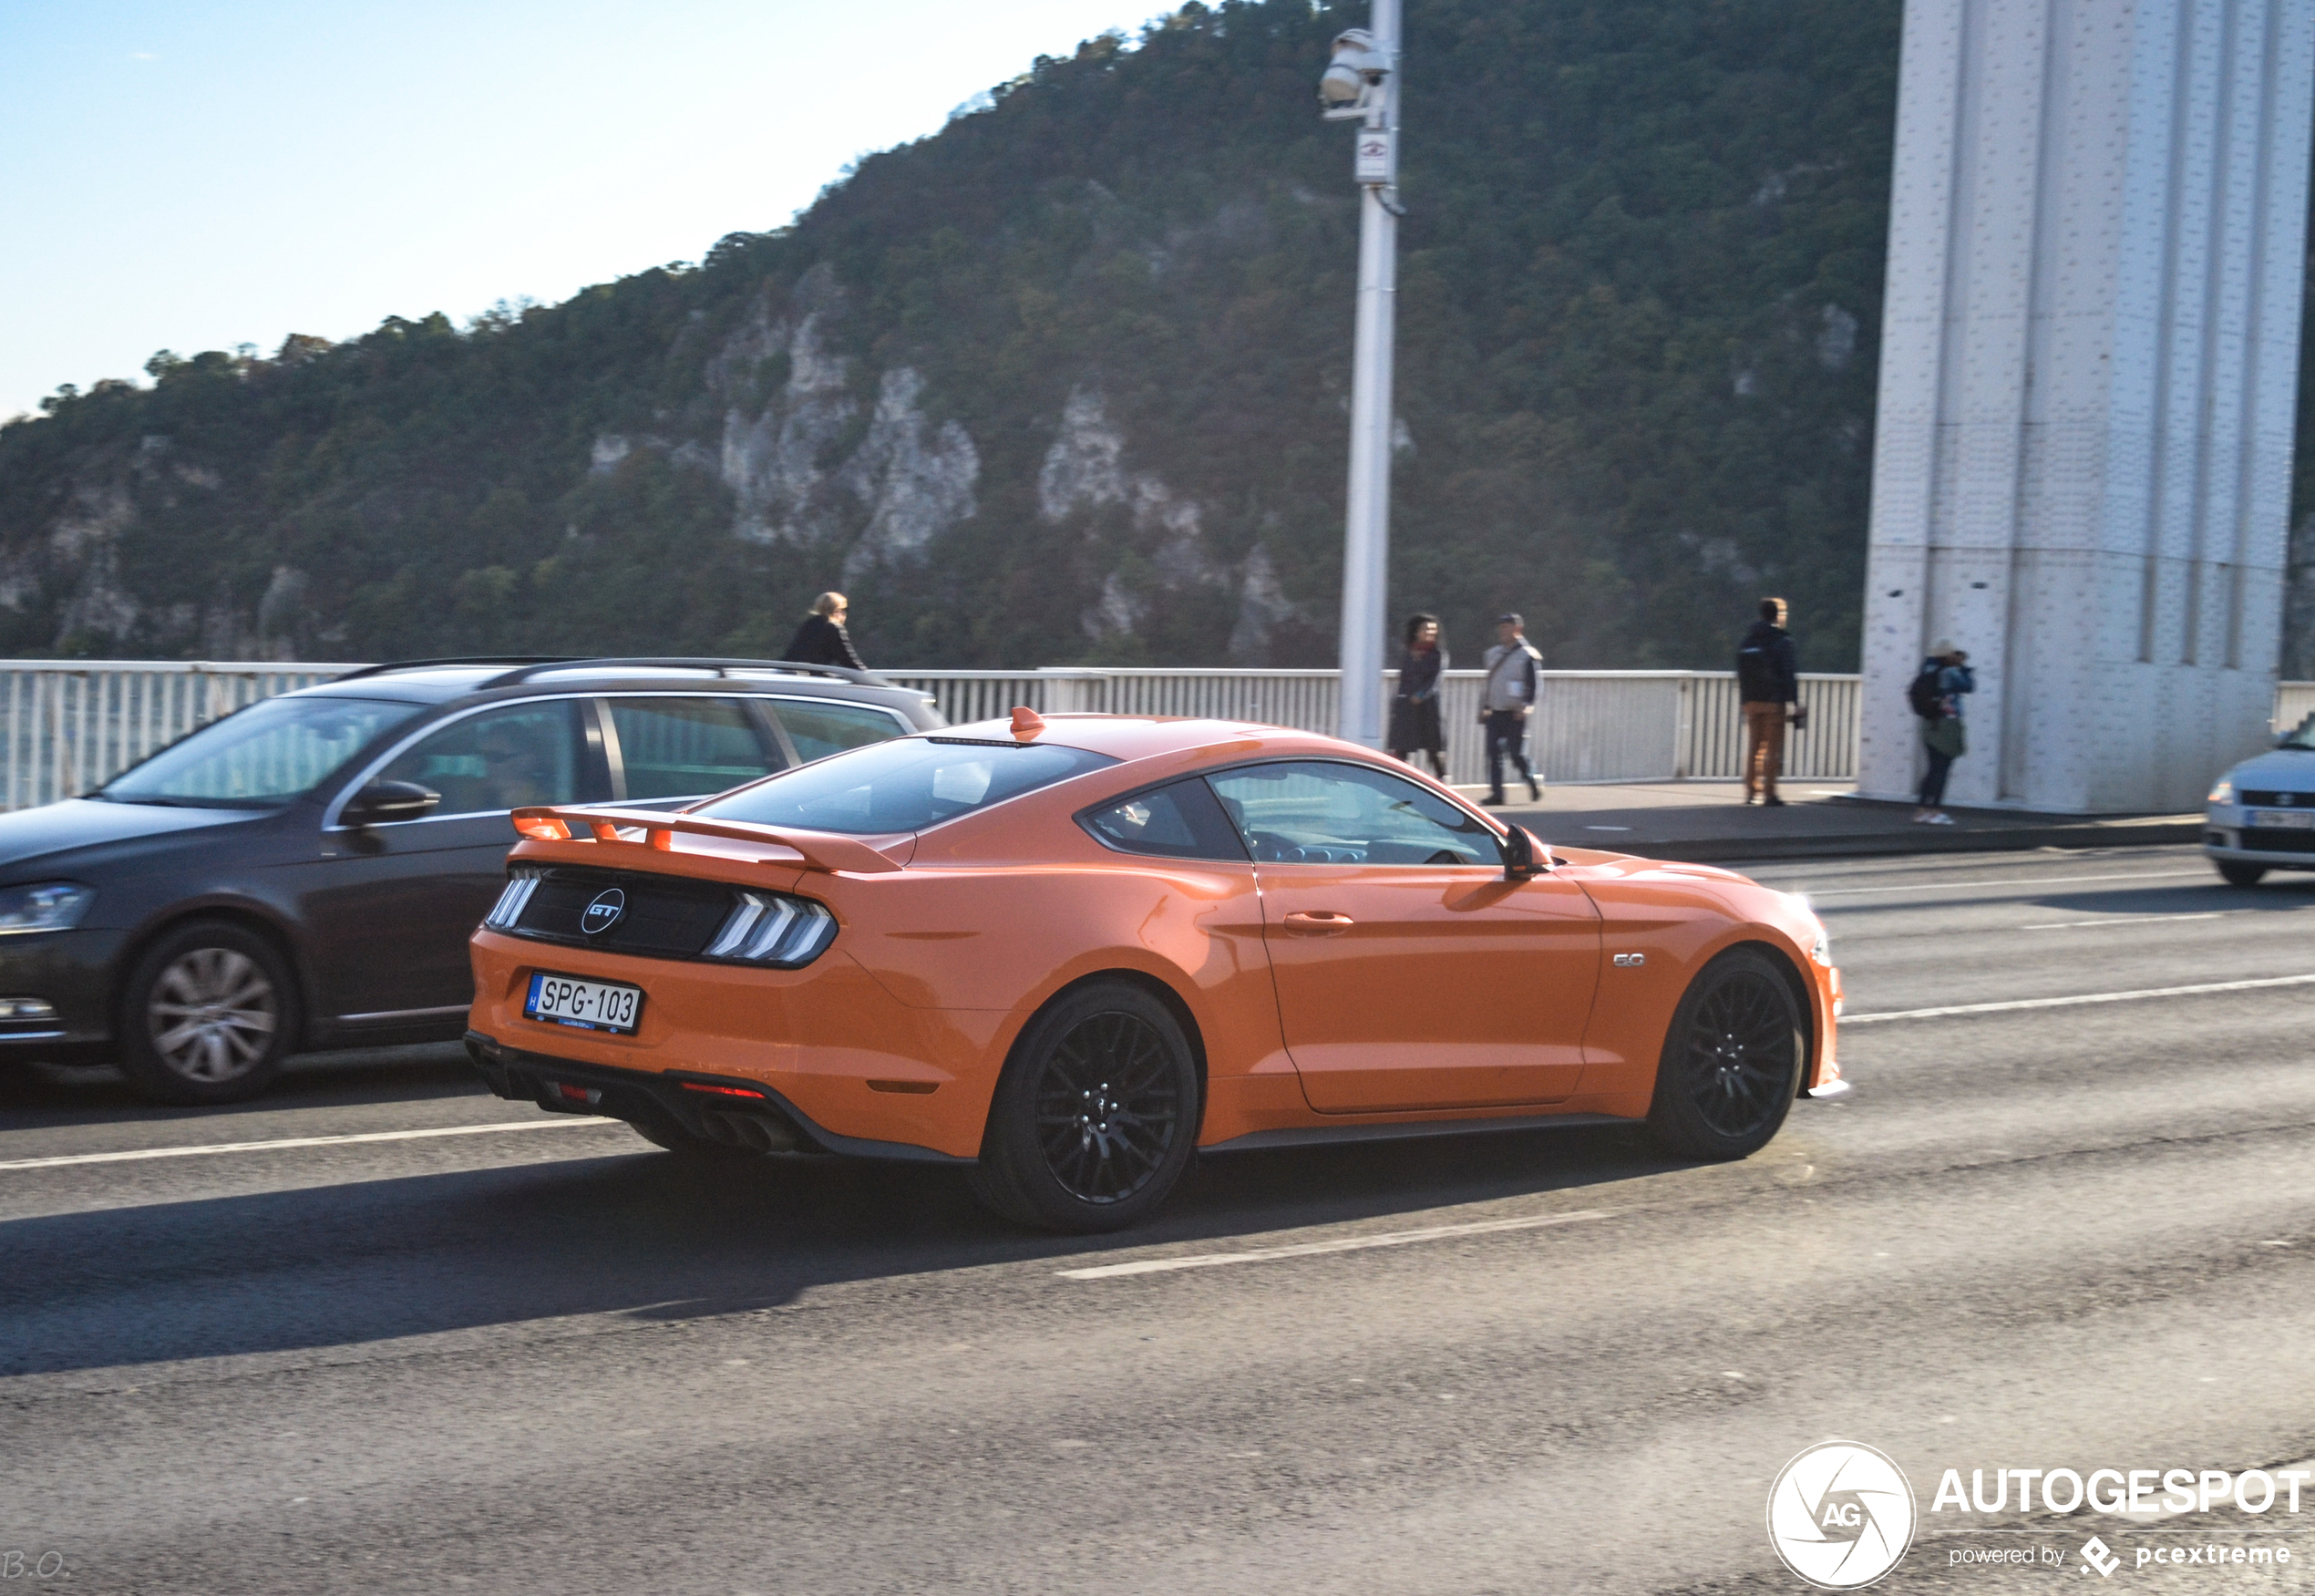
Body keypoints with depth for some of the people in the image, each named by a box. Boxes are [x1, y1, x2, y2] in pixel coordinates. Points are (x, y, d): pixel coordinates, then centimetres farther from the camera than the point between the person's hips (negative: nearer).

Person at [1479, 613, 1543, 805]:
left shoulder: (1528, 655, -5)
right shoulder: (1493, 654, 15)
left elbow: (1535, 684, -10)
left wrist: (1526, 707, -20)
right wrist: (1484, 708, 18)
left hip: (1515, 715, -6)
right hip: (1494, 713, 6)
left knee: (1517, 754, -6)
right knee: (1493, 754, 0)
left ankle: (1535, 787, 15)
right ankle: (1496, 793, 3)